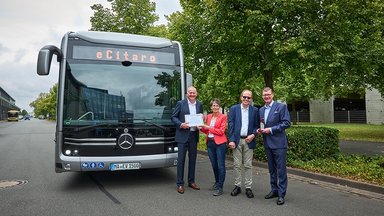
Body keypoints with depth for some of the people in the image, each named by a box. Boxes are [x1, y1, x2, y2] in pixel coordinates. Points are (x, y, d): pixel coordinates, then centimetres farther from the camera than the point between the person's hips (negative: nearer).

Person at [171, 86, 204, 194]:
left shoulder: (199, 105, 10)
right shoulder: (180, 103, -2)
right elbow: (173, 117, -2)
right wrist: (181, 124, -18)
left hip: (194, 135, 4)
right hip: (183, 135, -4)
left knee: (193, 159, 11)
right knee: (181, 159, -1)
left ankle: (191, 181, 24)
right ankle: (180, 184, 8)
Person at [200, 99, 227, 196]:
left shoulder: (223, 117, -4)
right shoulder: (208, 117, 11)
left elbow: (221, 131, -12)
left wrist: (209, 127, -13)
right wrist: (201, 128, -2)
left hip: (220, 143, -5)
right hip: (210, 143, 6)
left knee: (220, 165, -4)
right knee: (214, 165, 14)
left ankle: (220, 187, 1)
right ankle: (217, 182, 33)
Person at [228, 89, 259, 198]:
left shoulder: (255, 110, 5)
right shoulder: (233, 108, 2)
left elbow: (256, 125, 9)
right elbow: (231, 125, -1)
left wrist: (253, 135, -10)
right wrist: (231, 140, -8)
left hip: (248, 140, 0)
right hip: (237, 140, 0)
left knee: (248, 165, 5)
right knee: (237, 165, 6)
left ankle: (248, 187, 14)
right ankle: (237, 186, 17)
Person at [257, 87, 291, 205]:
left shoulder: (281, 106, -6)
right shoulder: (261, 110, 13)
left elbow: (287, 123, -12)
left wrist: (271, 130, -17)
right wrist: (259, 130, 0)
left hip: (278, 143, -6)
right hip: (267, 144, 6)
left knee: (281, 170, -1)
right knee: (272, 169, 15)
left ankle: (281, 194, 7)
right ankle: (274, 190, 27)